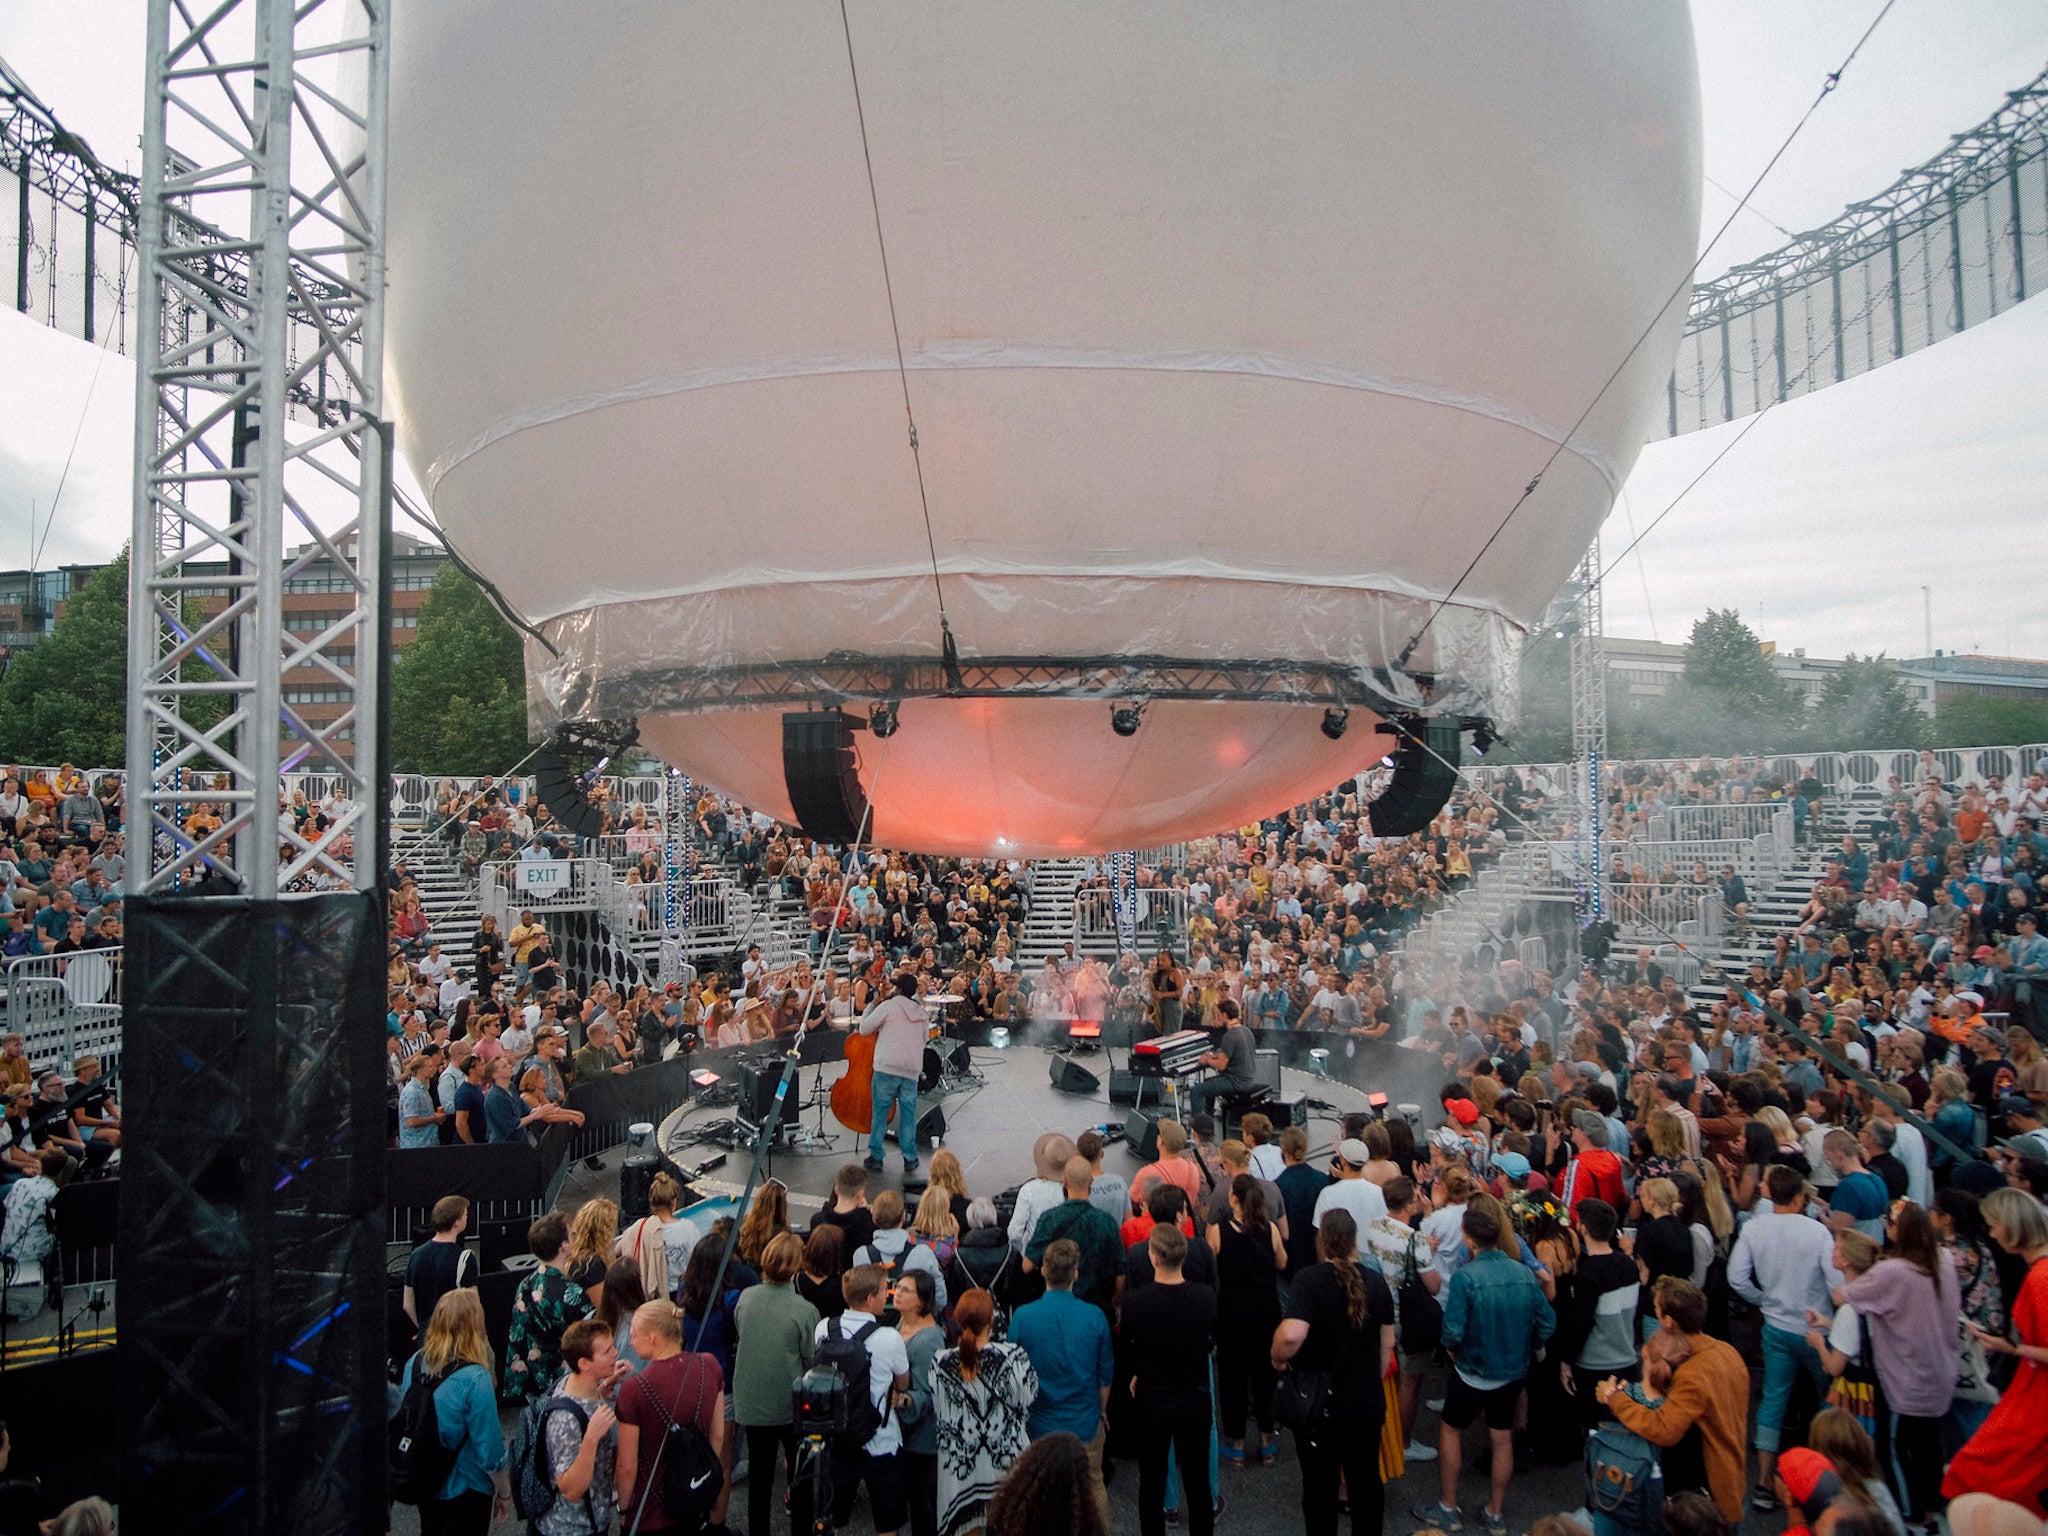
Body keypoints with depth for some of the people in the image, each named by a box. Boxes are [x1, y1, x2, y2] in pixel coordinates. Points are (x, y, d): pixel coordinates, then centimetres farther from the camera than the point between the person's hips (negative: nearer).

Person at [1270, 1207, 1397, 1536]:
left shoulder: (1309, 1279, -20)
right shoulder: (1376, 1280, -4)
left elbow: (1291, 1335, -34)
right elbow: (1388, 1343, 6)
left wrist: (1277, 1358, -14)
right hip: (1367, 1401, 4)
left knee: (1320, 1482, 12)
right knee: (1367, 1478, 20)